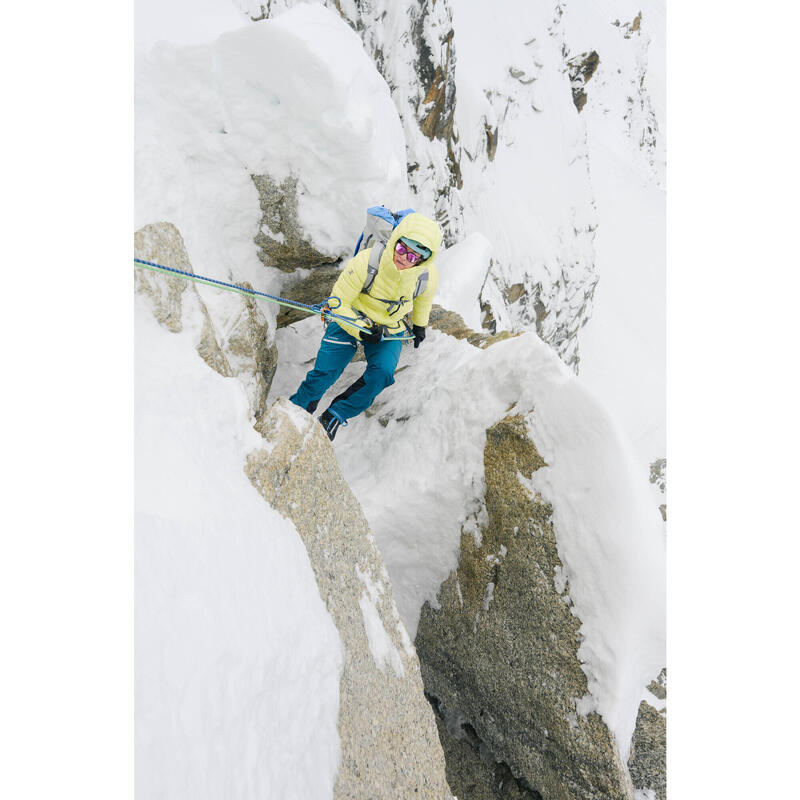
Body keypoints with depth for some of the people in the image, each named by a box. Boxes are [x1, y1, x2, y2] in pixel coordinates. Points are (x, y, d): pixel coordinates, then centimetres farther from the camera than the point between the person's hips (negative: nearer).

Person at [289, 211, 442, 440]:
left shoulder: (428, 276, -23)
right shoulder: (365, 263, -33)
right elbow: (339, 303, -20)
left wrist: (419, 324, 18)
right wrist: (362, 330, -33)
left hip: (391, 329, 2)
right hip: (350, 319, -2)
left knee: (382, 373, -23)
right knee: (324, 372, -13)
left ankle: (334, 416, -5)